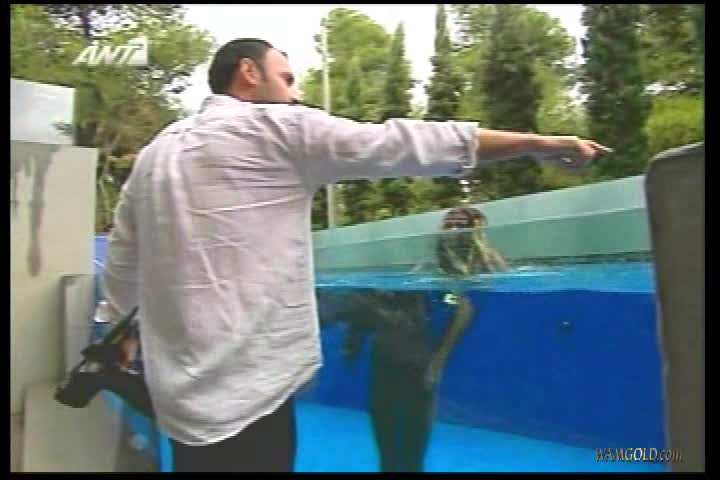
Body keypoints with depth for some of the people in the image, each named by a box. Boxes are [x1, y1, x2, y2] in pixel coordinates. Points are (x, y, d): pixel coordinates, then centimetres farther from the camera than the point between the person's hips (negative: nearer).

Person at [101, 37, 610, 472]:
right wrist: (540, 142, -1)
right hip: (246, 395, -8)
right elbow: (397, 143, -8)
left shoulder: (154, 153, 13)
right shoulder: (276, 128, -7)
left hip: (189, 395, 8)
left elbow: (121, 266, 20)